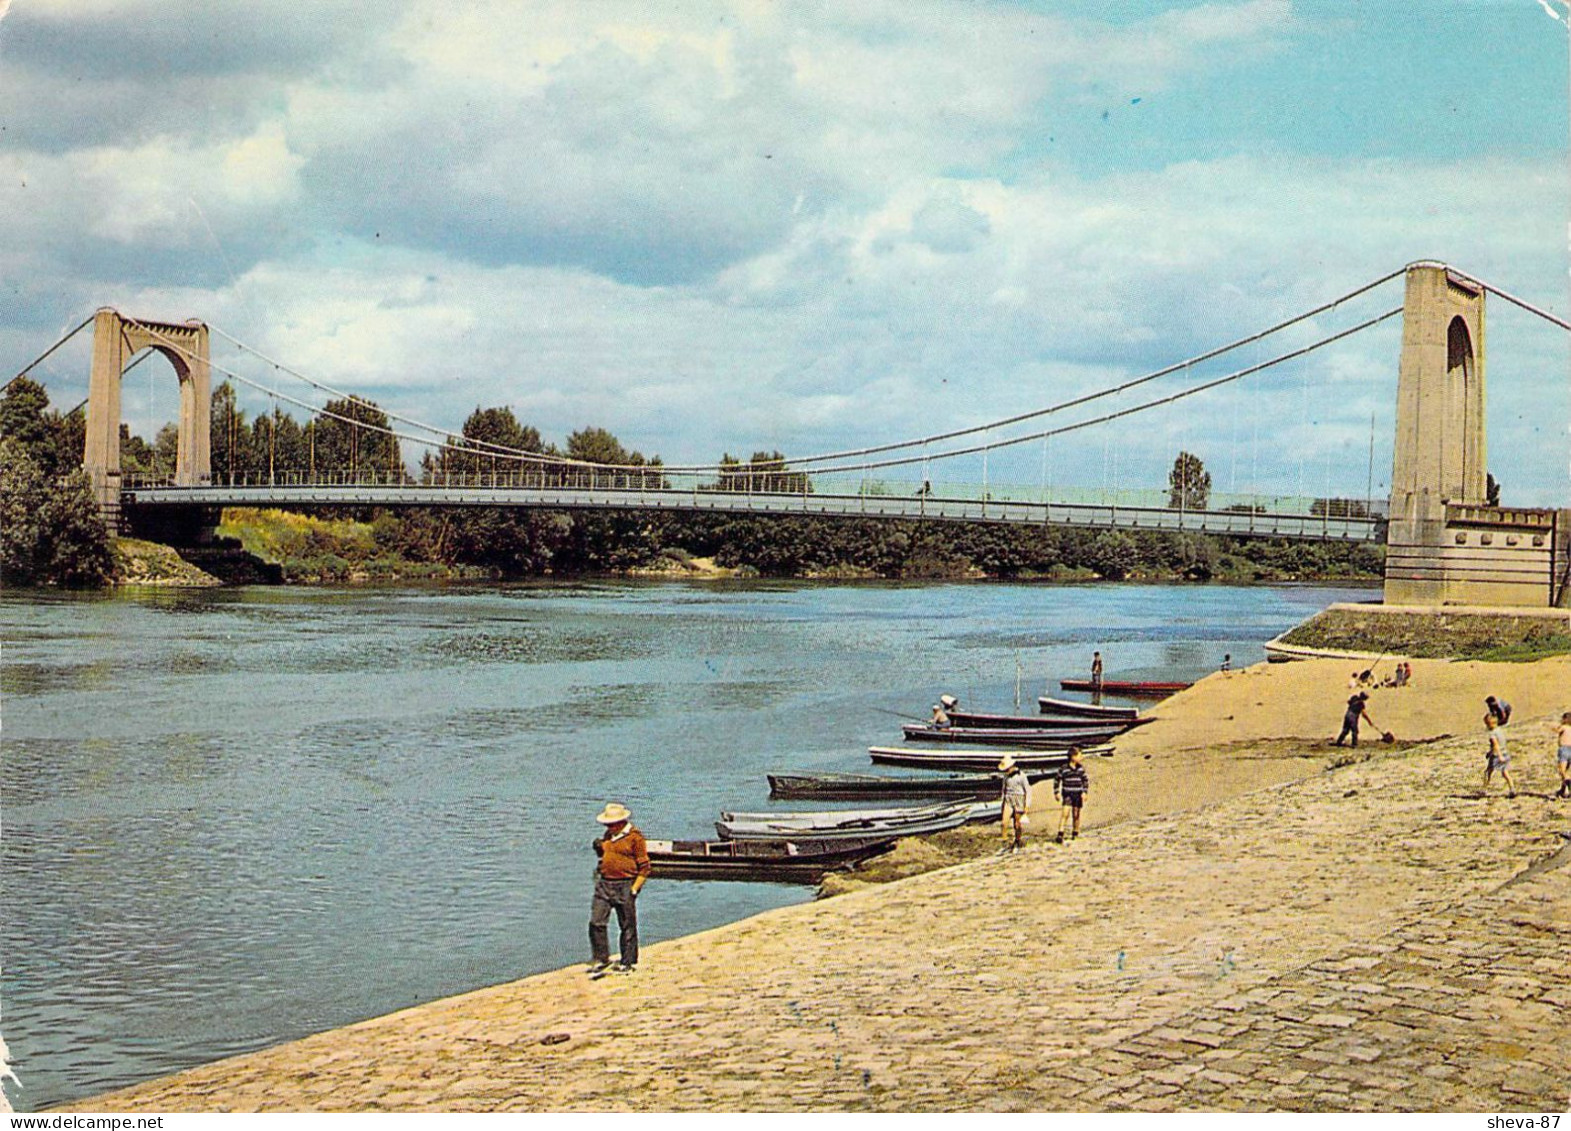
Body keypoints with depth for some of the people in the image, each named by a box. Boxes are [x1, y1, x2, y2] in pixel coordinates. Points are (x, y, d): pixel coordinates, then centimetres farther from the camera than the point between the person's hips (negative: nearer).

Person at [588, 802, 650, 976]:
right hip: (604, 883, 6)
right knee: (596, 922, -1)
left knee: (627, 927, 3)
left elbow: (644, 867, -7)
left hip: (625, 885, -6)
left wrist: (634, 890, -13)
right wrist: (599, 848, 8)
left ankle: (627, 963, 13)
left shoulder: (634, 837, -7)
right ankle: (601, 959, 9)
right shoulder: (608, 835, 14)